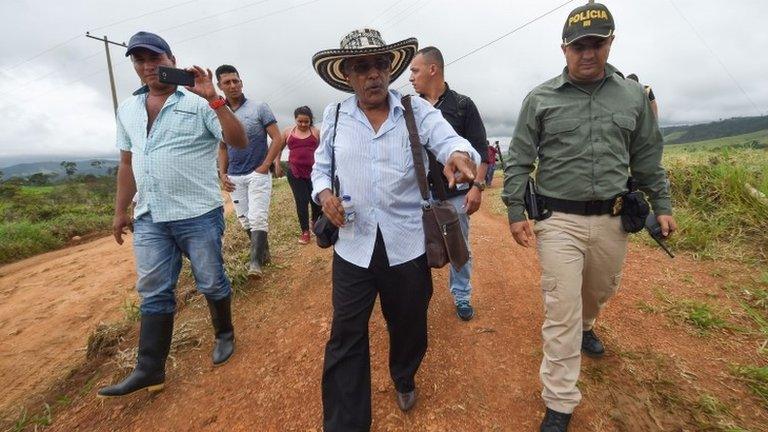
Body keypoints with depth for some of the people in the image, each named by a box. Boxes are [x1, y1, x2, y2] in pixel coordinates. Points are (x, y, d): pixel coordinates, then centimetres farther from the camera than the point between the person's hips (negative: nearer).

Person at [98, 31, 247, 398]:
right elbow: (127, 164, 18)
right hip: (149, 219, 5)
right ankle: (150, 369, 20)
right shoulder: (127, 110, 14)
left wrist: (213, 99, -22)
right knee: (152, 292, 9)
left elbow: (239, 142, -15)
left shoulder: (199, 104, -4)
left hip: (199, 216, -5)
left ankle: (224, 334, 32)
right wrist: (120, 211, 17)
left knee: (211, 282, 8)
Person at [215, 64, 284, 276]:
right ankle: (263, 252, 26)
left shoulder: (259, 108, -3)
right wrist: (222, 174, 6)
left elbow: (277, 138, -6)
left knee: (257, 218, -10)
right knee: (245, 220, 10)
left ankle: (256, 261, -3)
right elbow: (222, 147, 17)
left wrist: (265, 166, -11)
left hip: (258, 174, -5)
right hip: (234, 177, 5)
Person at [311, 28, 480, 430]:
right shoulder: (334, 115, 3)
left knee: (408, 326, 19)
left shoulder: (417, 110, -3)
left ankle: (404, 379, 53)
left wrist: (460, 156, -43)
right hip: (353, 245, 1)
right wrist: (324, 193, -10)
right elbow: (321, 166, 12)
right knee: (346, 338, 6)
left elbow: (450, 141, -18)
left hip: (407, 243, 0)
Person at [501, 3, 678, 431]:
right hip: (559, 220, -3)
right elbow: (519, 160, -2)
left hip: (612, 220, 4)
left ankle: (585, 326, 58)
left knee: (601, 290, 23)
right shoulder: (540, 99, -2)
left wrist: (662, 205, 12)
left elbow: (648, 158, 13)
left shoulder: (633, 95, 7)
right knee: (561, 312, -2)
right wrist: (516, 212, -7)